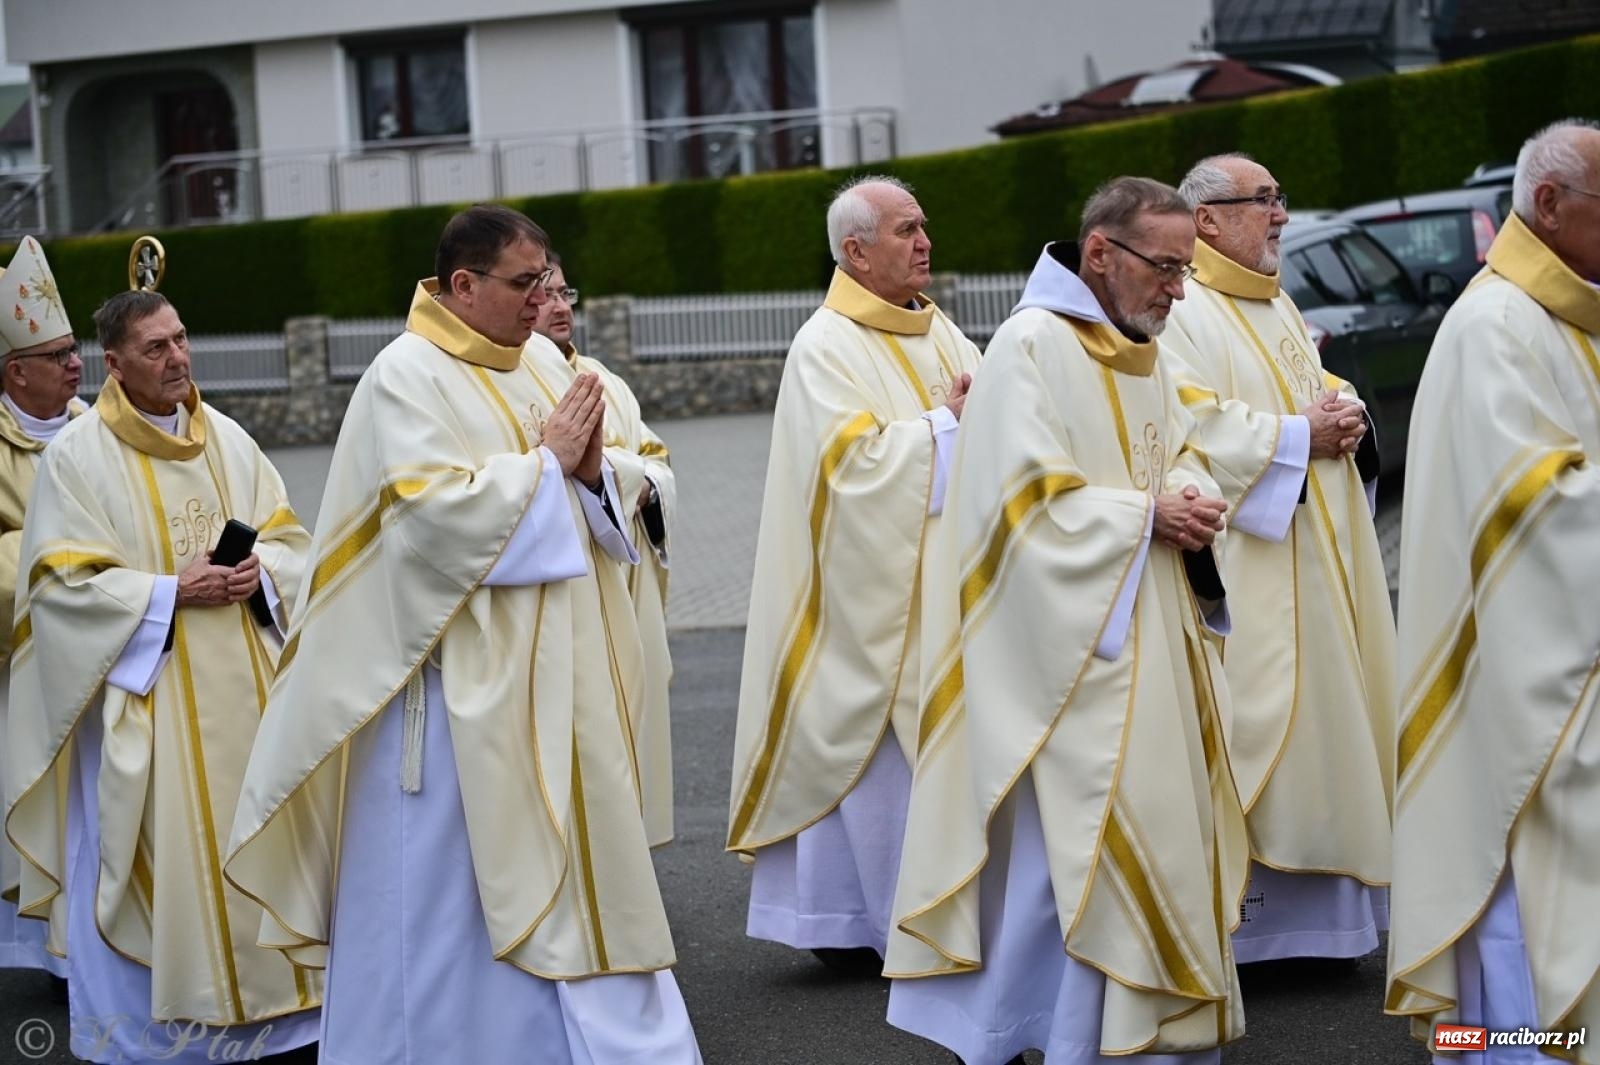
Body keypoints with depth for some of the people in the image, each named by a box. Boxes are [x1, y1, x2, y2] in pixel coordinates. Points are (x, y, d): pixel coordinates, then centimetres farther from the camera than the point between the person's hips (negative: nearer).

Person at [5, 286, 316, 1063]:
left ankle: (257, 993, 18)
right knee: (157, 850, -2)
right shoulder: (77, 455, -6)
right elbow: (64, 584, -10)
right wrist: (171, 592, -18)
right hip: (144, 695, -5)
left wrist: (259, 570, -10)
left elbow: (289, 536, 12)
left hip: (240, 687, 5)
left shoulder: (227, 439, 9)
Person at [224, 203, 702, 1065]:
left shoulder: (528, 371, 13)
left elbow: (588, 514, 15)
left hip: (546, 677, 8)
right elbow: (431, 509, -22)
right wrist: (543, 462, -12)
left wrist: (589, 470, -7)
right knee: (451, 891, -2)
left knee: (555, 880, 11)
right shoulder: (407, 376, -10)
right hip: (457, 684, -8)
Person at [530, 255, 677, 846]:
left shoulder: (600, 379, 21)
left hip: (623, 584, 8)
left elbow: (658, 462, 16)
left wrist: (647, 488, -6)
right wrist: (631, 474, -8)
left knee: (627, 708, 8)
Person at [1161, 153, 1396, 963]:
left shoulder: (1278, 307, 19)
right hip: (1244, 562, -9)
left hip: (1318, 555, 9)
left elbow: (1320, 391, 22)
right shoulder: (1177, 311, -10)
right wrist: (1298, 437, -16)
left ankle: (1317, 908, 15)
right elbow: (1194, 427, -20)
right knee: (1254, 708, -11)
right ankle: (1241, 906, -6)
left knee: (1323, 708, 9)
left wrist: (1344, 417, -1)